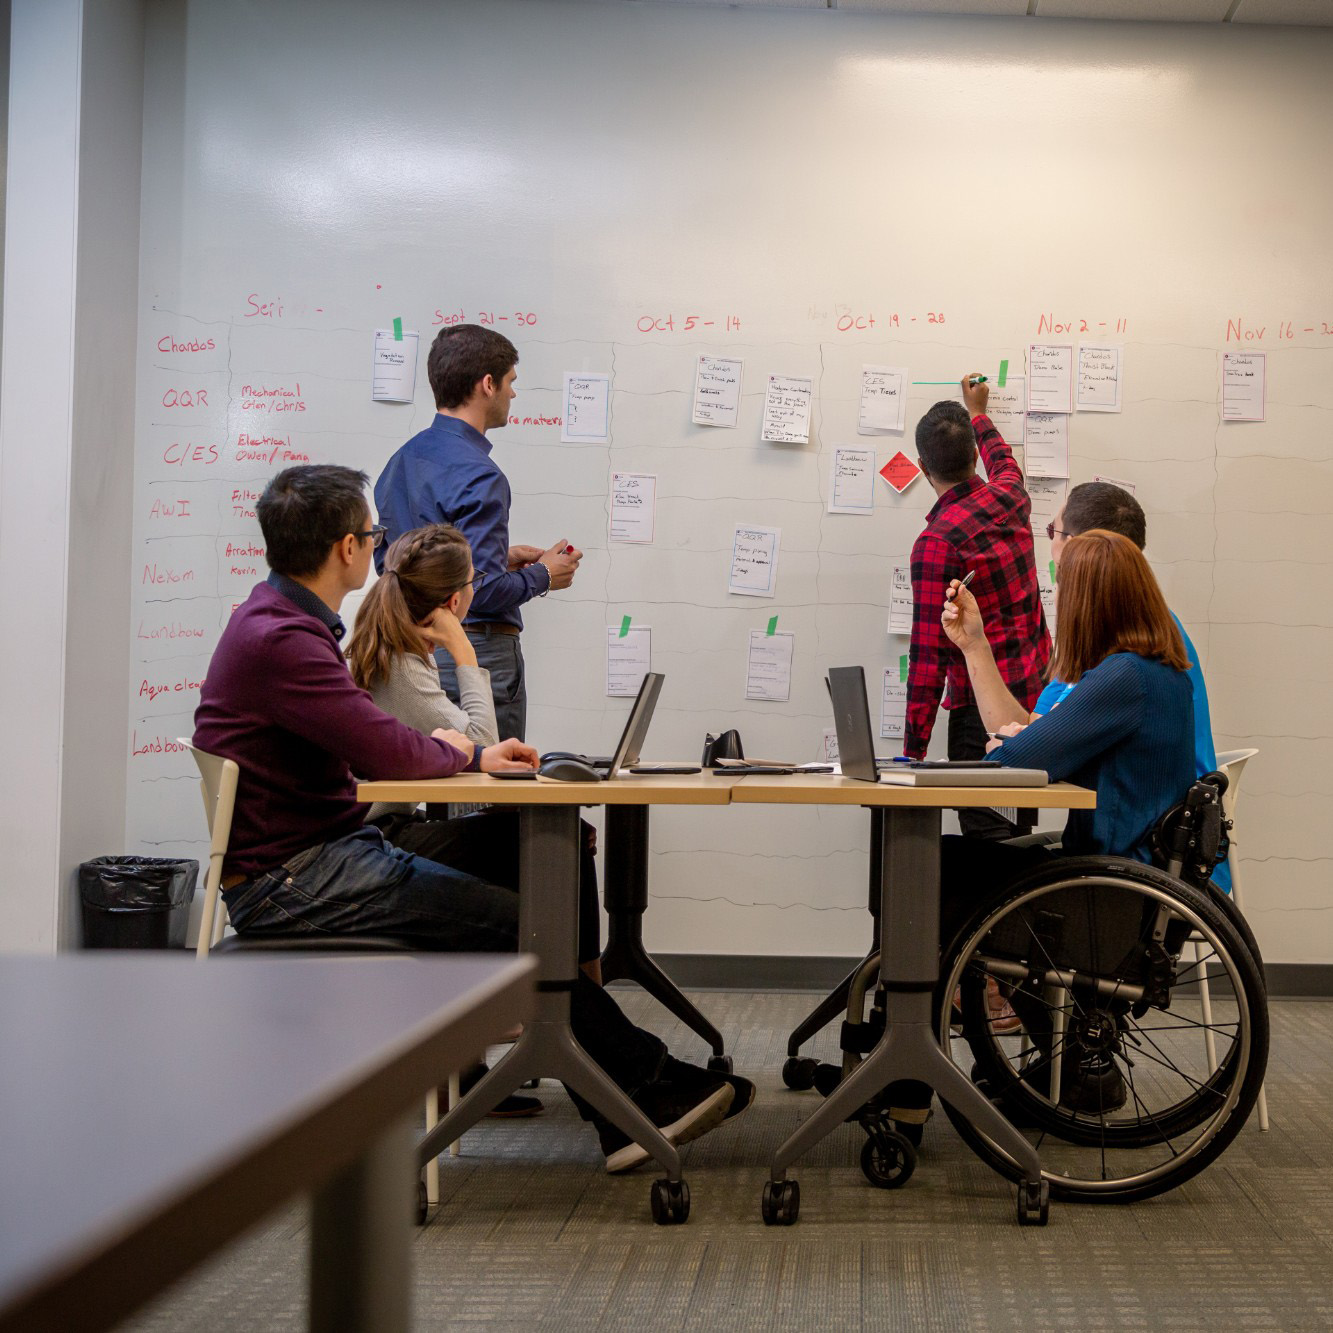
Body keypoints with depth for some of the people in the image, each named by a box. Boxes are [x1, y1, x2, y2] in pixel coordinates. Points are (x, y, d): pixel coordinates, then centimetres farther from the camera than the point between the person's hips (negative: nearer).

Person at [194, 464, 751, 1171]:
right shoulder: (279, 639, -21)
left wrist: (475, 755, 5)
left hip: (325, 855, 10)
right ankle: (647, 1084, -1)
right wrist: (451, 751, -2)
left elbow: (369, 743, 18)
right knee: (512, 923, -13)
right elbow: (390, 753, -25)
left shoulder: (285, 622, 14)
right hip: (293, 881, -10)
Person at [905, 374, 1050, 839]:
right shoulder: (1009, 500, 3)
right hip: (1038, 696, 8)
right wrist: (978, 413, 50)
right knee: (1022, 835, 13)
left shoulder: (936, 542, -16)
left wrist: (913, 748, -11)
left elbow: (929, 652, -16)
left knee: (987, 840, -4)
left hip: (984, 714, -8)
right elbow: (1004, 461, 32)